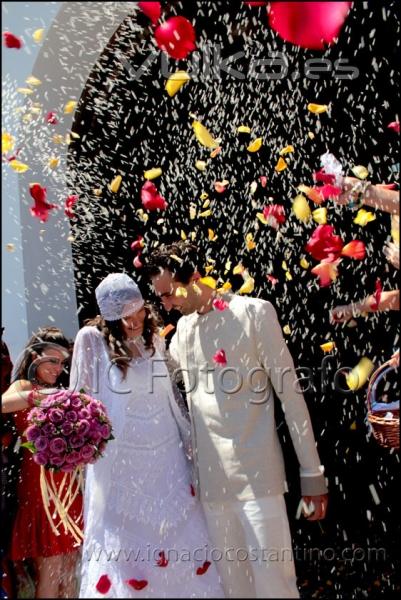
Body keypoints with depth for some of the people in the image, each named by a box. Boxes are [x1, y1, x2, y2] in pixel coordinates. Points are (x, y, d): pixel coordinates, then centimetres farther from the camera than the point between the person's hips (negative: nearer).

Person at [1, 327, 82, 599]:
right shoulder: (24, 386, 0)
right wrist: (39, 395, -35)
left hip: (70, 482, 6)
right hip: (40, 481, -6)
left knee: (69, 566, 11)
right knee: (50, 569, -3)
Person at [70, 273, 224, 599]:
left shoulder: (154, 337, 5)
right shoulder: (92, 340, -9)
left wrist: (193, 443, 15)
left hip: (167, 460, 4)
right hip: (118, 465, -4)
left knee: (183, 545, 9)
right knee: (121, 552, 0)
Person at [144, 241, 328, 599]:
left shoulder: (254, 313, -4)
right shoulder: (183, 329, 12)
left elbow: (290, 394, -5)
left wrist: (312, 472, -6)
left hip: (257, 474, -5)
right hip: (210, 477, 5)